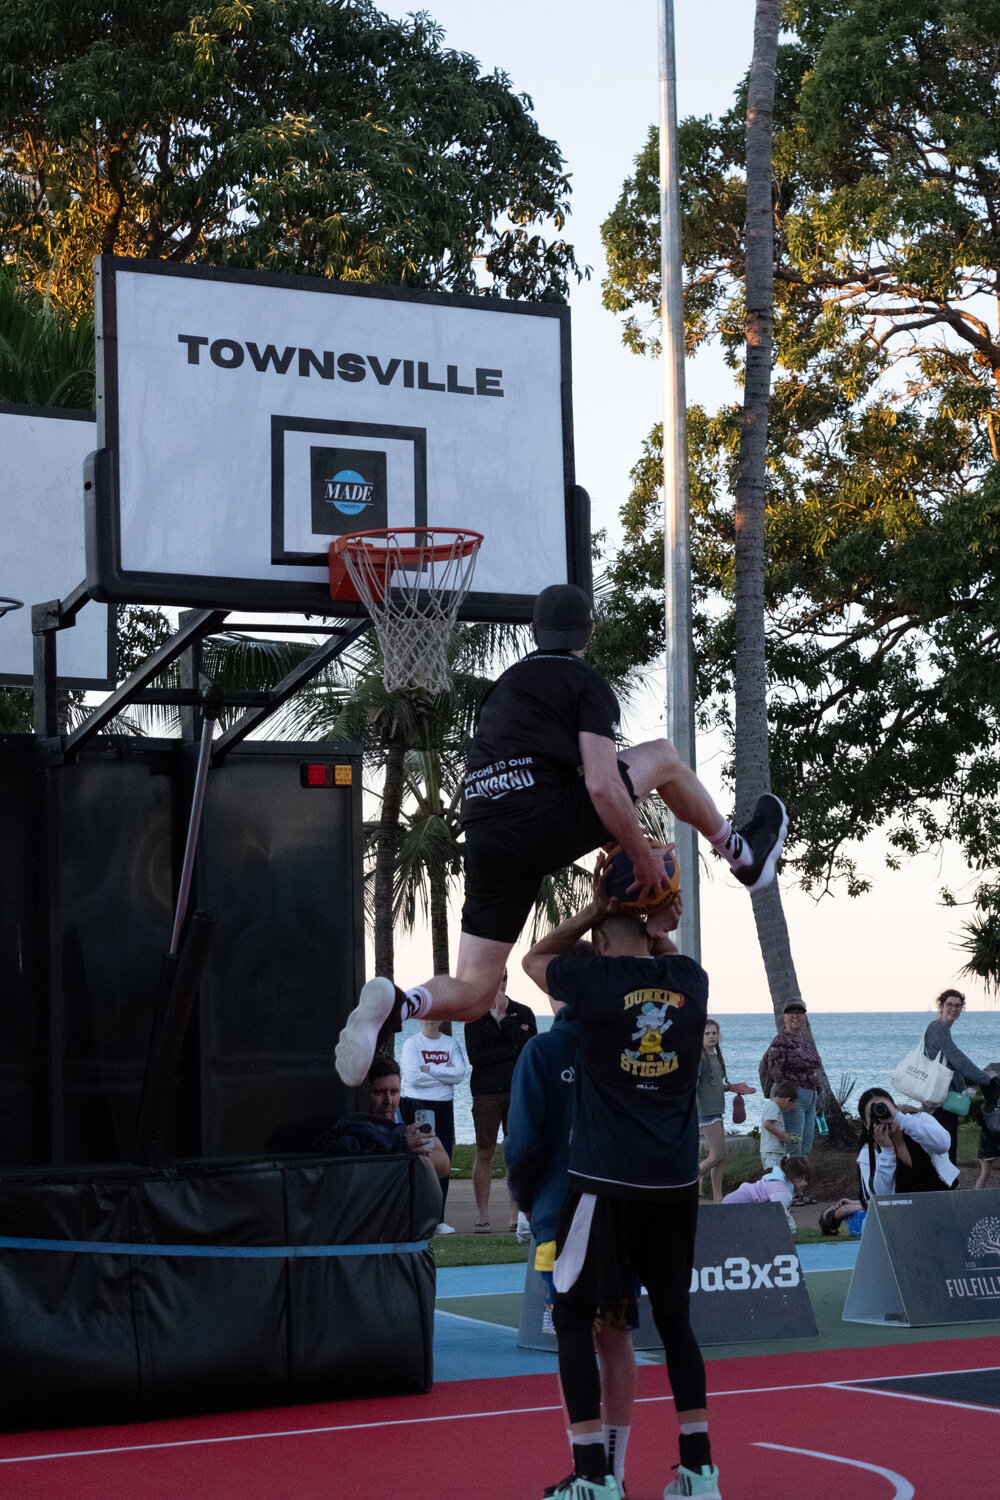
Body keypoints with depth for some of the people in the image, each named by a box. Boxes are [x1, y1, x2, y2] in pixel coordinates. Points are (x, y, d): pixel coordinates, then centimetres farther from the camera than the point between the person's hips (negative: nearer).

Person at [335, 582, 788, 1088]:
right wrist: (643, 855, 2)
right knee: (662, 756, 18)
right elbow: (602, 786, -10)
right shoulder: (587, 685, 5)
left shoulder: (503, 685, 27)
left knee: (473, 994, 10)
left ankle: (397, 1005, -21)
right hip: (548, 822, -5)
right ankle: (742, 854, 33)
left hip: (484, 843, 5)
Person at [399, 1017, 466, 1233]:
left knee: (444, 1163, 0)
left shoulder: (451, 1044, 9)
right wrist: (444, 1072, -7)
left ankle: (438, 1219, 6)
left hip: (444, 1108, 3)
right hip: (416, 1107, -3)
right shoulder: (411, 1044, 0)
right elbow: (413, 1077, -13)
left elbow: (460, 1073, -5)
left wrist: (429, 1069, -11)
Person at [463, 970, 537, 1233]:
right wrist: (513, 1049, -7)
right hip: (485, 1093, -1)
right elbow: (475, 1056, -6)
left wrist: (504, 1018, -12)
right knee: (484, 1153, -2)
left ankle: (516, 1215, 5)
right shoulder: (474, 1017, 5)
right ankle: (482, 1216, 2)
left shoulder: (523, 1013, 8)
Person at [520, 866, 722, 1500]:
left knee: (575, 1319, 5)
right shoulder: (691, 980, 3)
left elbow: (535, 957, 14)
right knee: (675, 1318, 17)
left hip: (606, 1182, -4)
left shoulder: (594, 980, -8)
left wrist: (596, 906, 10)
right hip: (677, 1182, 5)